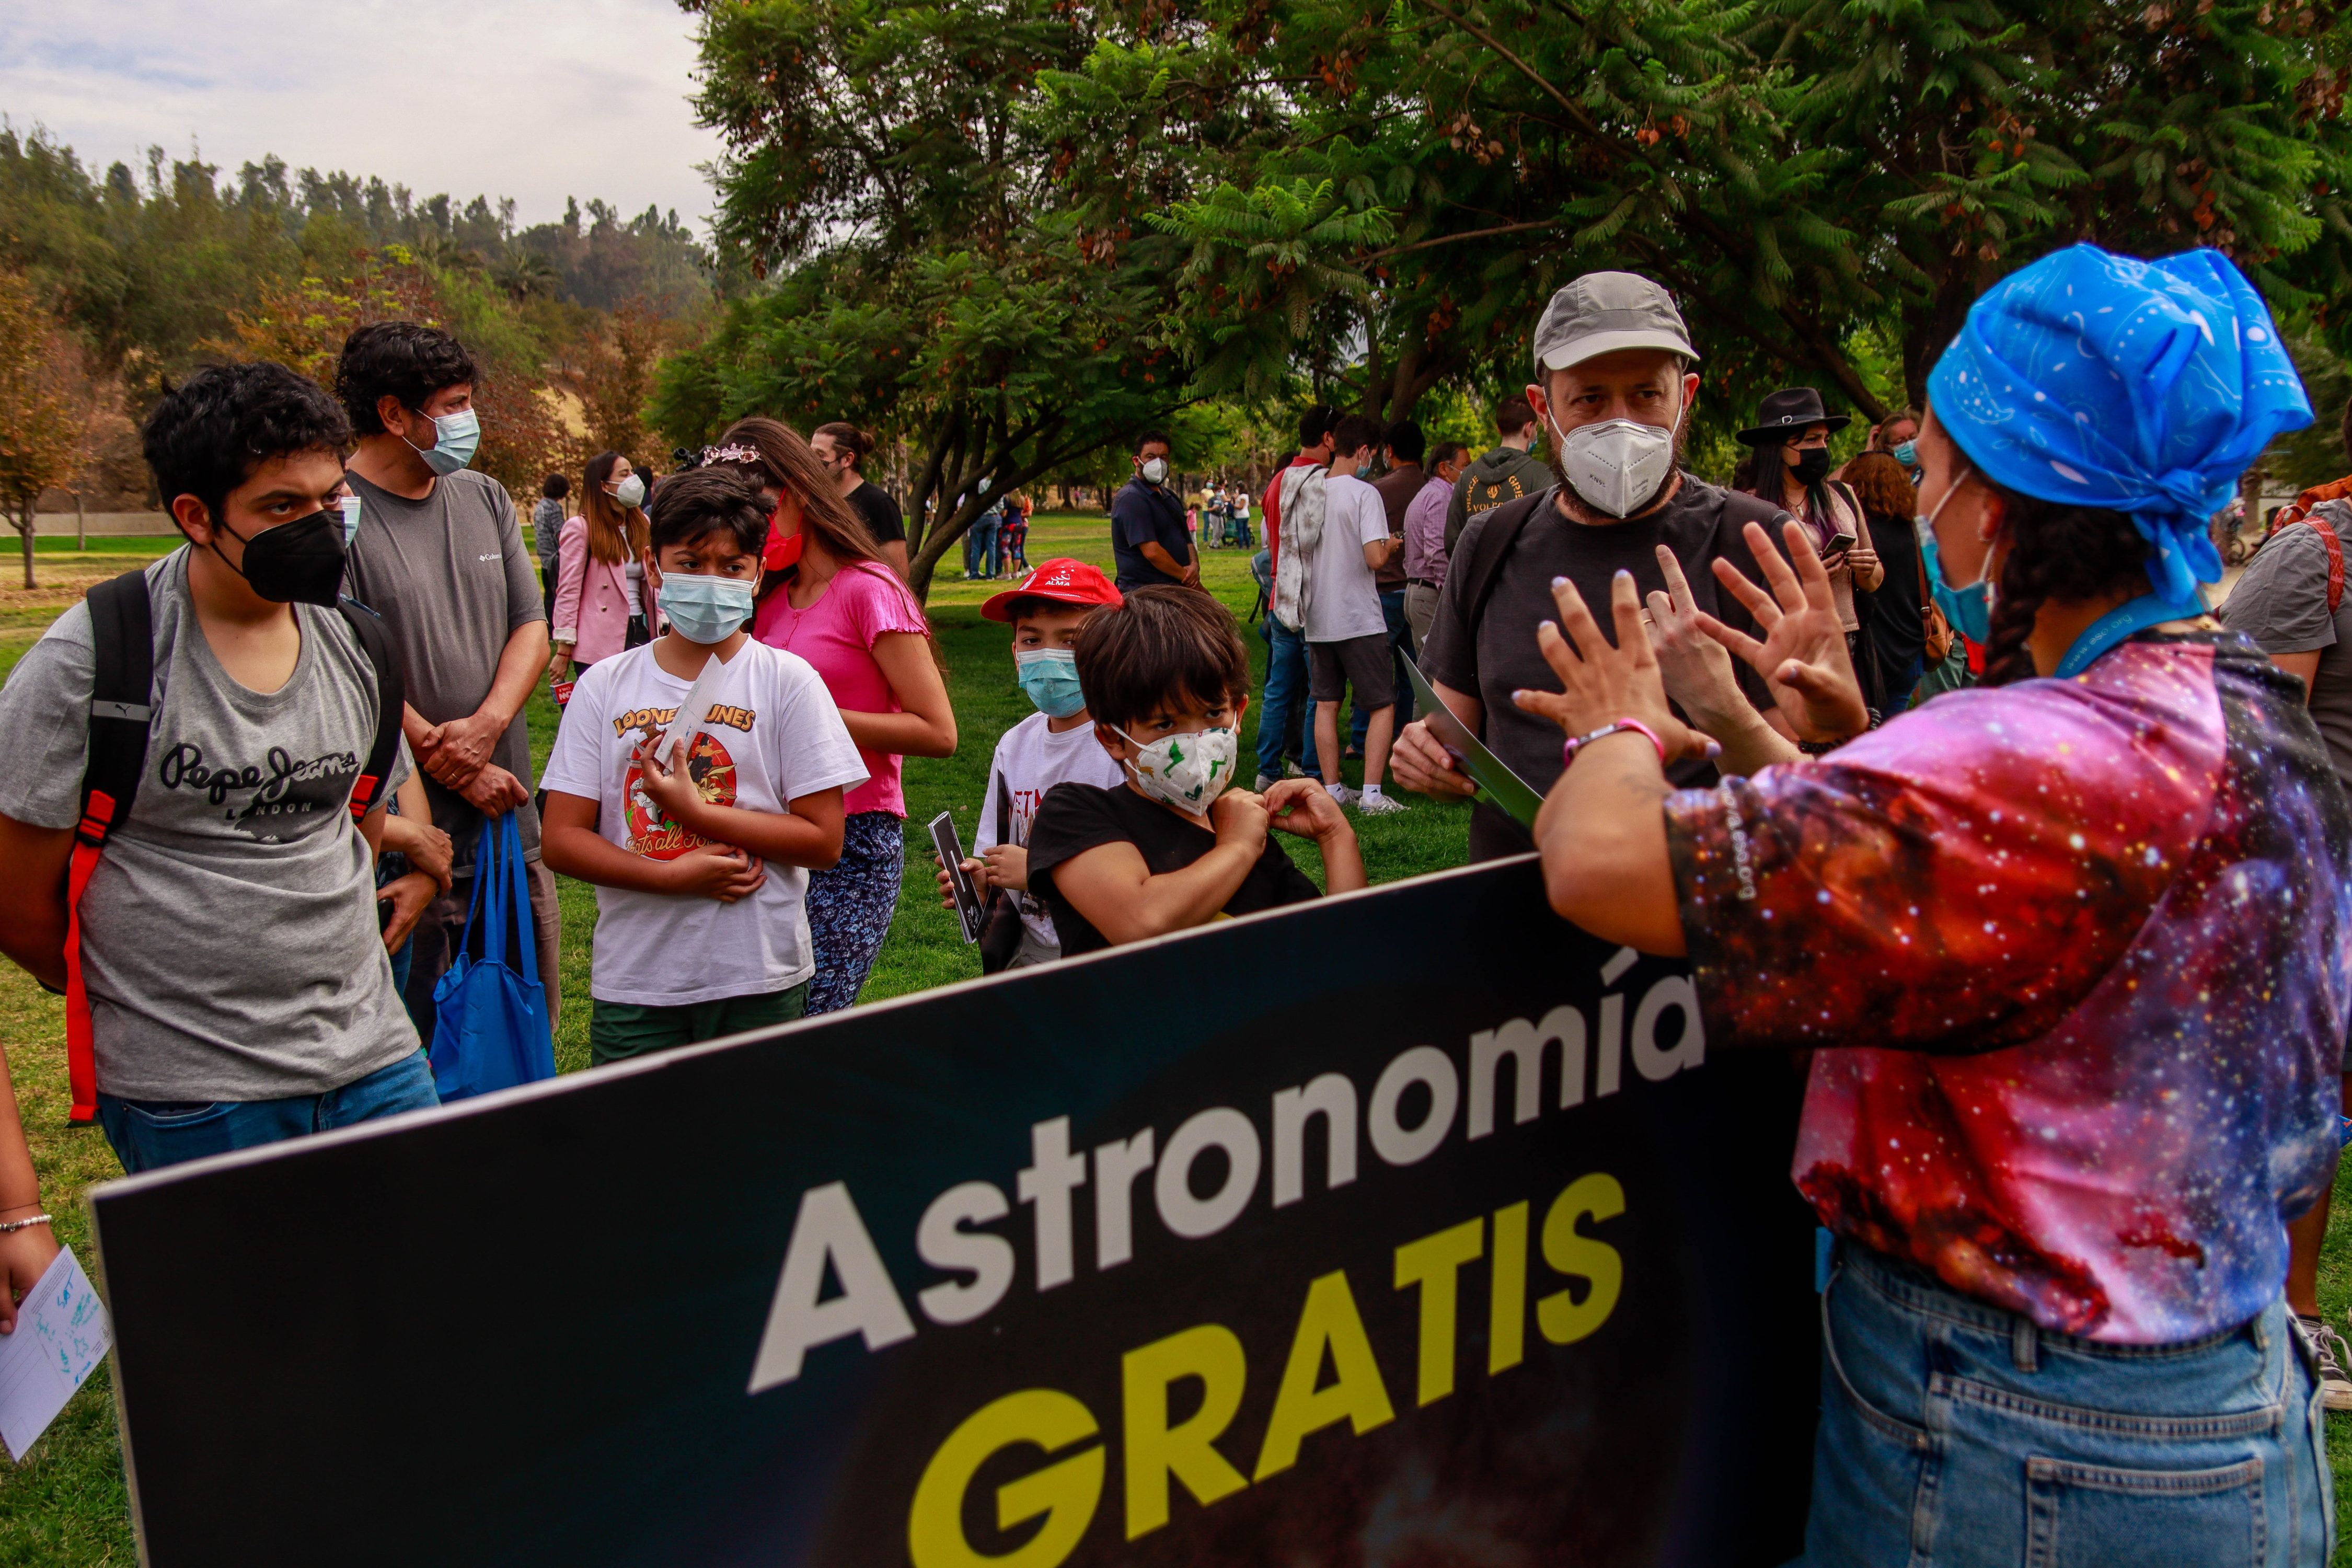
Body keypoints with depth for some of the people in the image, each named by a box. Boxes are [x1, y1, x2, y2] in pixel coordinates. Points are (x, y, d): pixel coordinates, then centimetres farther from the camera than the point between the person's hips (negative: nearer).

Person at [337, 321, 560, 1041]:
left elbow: (531, 625, 10)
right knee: (417, 1044, 3)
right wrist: (455, 770, -13)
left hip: (511, 821, 6)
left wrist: (487, 724, -8)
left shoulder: (485, 498, 12)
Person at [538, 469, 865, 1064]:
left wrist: (693, 809, -14)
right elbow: (561, 838, 0)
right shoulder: (606, 686, 4)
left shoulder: (788, 682, -2)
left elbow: (824, 841, -7)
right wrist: (673, 876, -14)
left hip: (759, 977, -1)